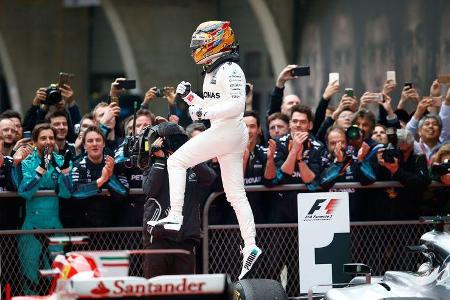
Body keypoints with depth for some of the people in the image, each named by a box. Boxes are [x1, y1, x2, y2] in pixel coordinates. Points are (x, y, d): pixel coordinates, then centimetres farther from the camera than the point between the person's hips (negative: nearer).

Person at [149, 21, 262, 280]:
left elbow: (237, 104, -20)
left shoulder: (230, 70, -10)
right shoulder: (213, 71, 21)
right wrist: (189, 96, 14)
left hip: (228, 131, -10)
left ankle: (175, 216, -10)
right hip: (222, 134, 10)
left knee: (177, 161, -6)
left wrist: (206, 112, -24)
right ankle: (251, 246, 1)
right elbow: (211, 107, 28)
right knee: (236, 193, 5)